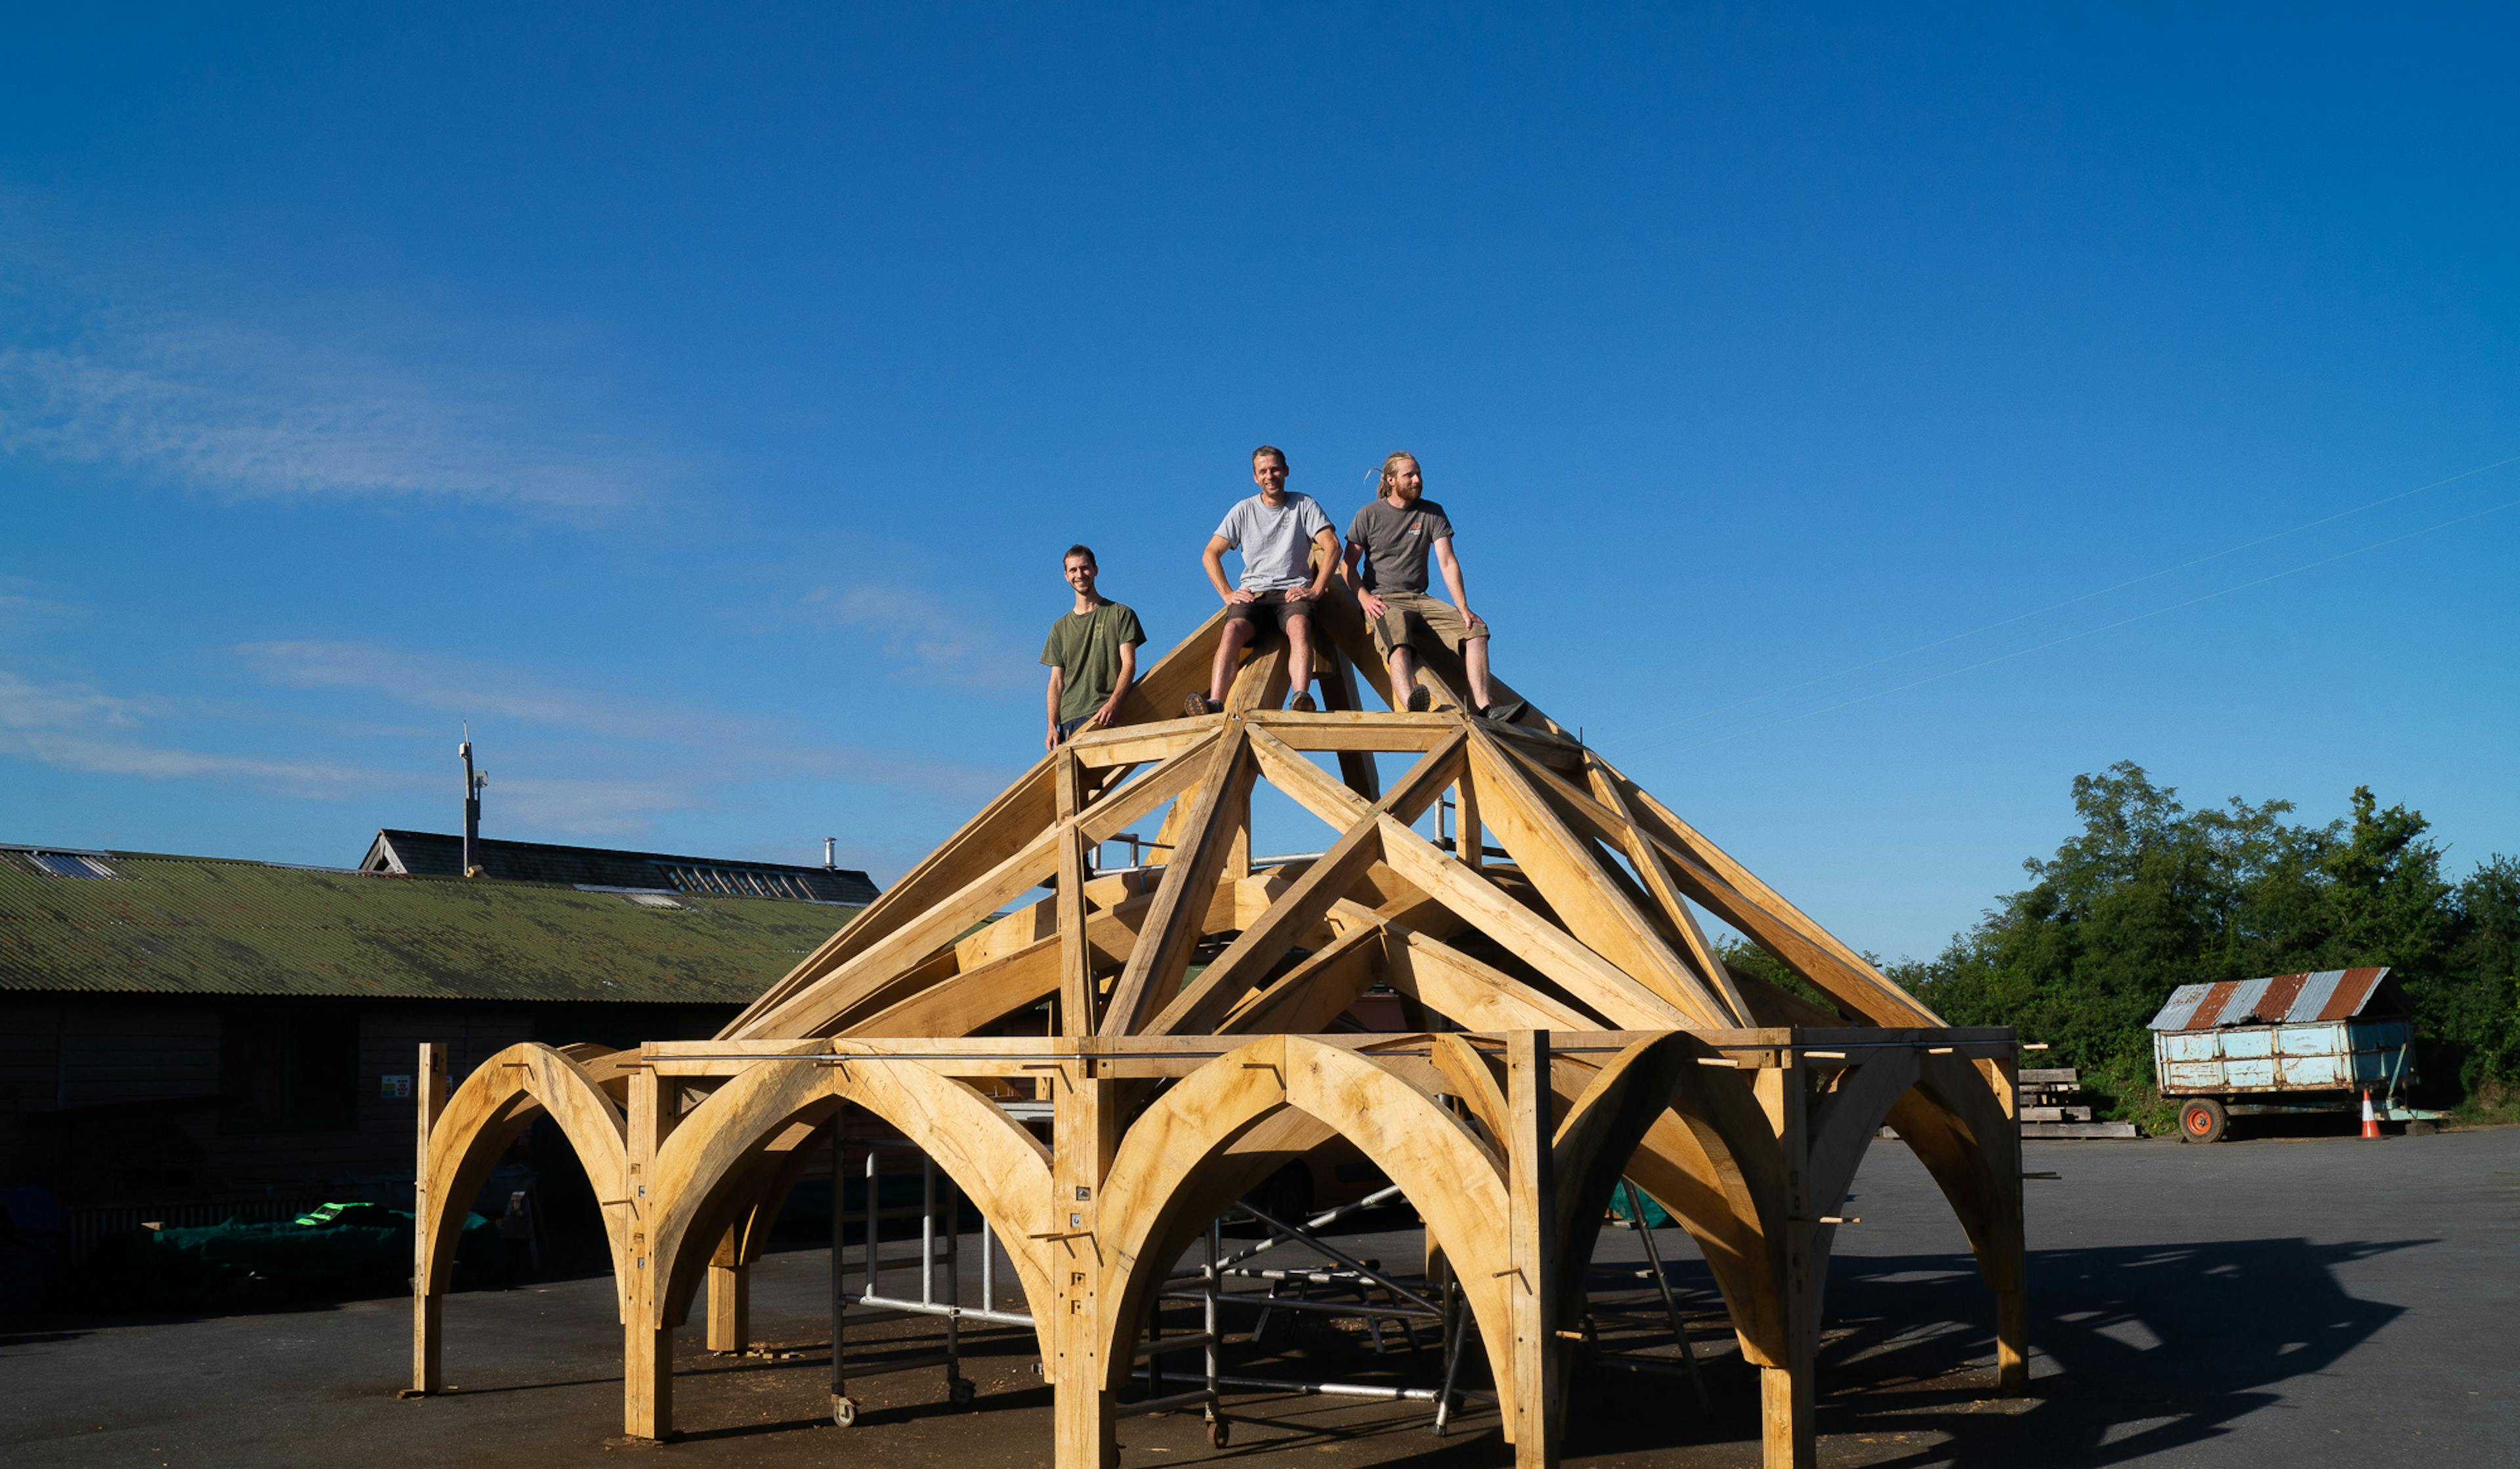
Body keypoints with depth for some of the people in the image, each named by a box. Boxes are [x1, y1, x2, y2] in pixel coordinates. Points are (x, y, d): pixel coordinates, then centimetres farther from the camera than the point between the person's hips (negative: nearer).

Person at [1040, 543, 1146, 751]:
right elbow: (1056, 682, 17)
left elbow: (1129, 664, 1)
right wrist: (1052, 726, 2)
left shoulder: (1120, 614, 11)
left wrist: (1113, 703, -18)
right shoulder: (1060, 628, 22)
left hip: (1106, 714, -4)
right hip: (1069, 720, 4)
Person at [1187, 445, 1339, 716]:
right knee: (1232, 630, -31)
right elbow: (1210, 554, 11)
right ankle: (1214, 703, -47)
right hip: (1252, 592, 1)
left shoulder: (1304, 505, 10)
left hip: (1293, 591, -1)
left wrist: (1316, 591, -11)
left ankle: (1302, 699, -56)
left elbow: (1332, 547, 0)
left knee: (1299, 626, -37)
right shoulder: (1244, 510, 13)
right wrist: (1227, 594, -2)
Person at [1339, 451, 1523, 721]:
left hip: (1420, 600, 4)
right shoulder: (1369, 515, 3)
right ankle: (1413, 707, -64)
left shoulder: (1433, 514, 11)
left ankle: (1484, 708, -27)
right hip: (1382, 601, -4)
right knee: (1397, 639, -38)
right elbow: (1348, 565, 3)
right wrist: (1365, 598, -16)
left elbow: (1448, 562, 2)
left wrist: (1463, 608, -10)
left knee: (1475, 630, -17)